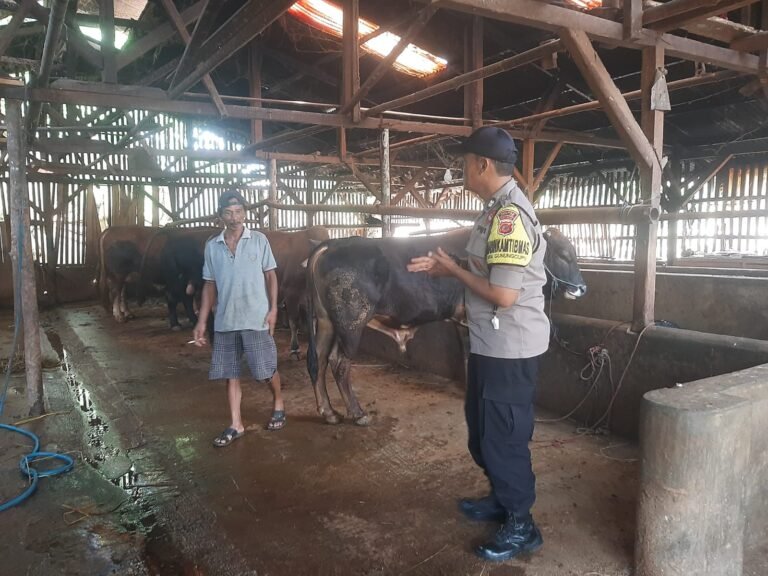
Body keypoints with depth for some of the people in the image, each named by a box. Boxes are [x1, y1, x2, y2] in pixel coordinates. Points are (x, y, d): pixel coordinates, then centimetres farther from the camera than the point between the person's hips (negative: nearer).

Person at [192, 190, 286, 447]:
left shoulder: (259, 240, -2)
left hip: (256, 319, -3)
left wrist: (273, 309, -9)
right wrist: (201, 321, 6)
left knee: (266, 368, 4)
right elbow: (210, 285, 9)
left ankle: (278, 403, 32)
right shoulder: (212, 246, 6)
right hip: (224, 321, 3)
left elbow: (270, 275, 1)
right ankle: (236, 425, 19)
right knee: (230, 373, 7)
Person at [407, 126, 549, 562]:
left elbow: (502, 294, -26)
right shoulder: (500, 208, 11)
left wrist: (453, 270, -12)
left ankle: (521, 527, 22)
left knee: (503, 436, 4)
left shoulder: (509, 215, -22)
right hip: (494, 344, 10)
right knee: (484, 428, 22)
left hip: (509, 349, -10)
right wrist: (448, 266, 8)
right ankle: (503, 500, 41)